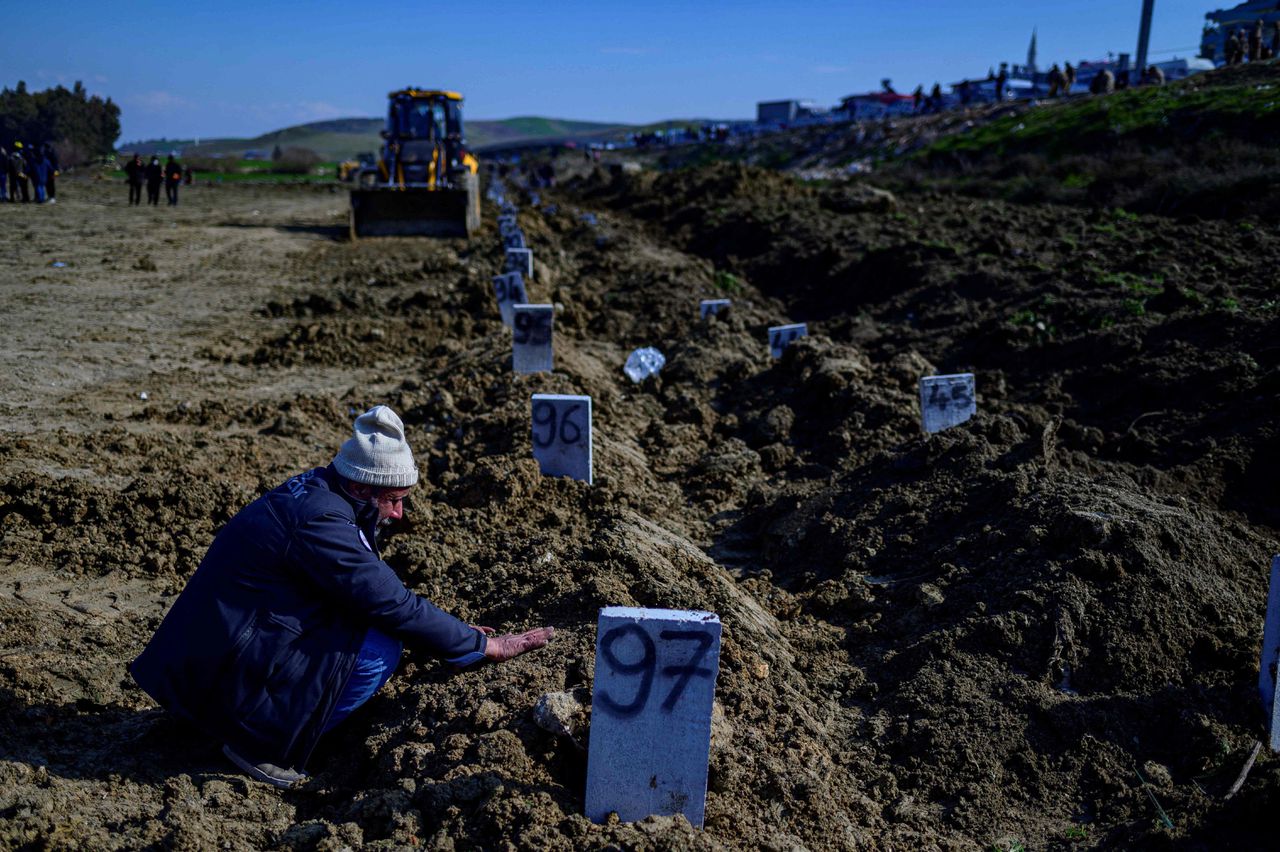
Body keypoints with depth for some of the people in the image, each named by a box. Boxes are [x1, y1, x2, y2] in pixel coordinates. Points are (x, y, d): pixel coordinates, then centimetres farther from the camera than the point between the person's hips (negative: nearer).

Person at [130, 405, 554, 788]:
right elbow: (393, 605, -21)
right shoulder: (318, 520, -23)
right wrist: (485, 646, -11)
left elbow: (378, 590, 16)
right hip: (225, 674, -10)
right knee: (378, 649, -18)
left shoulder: (313, 491, 6)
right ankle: (262, 744, -4)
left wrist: (455, 634, 13)